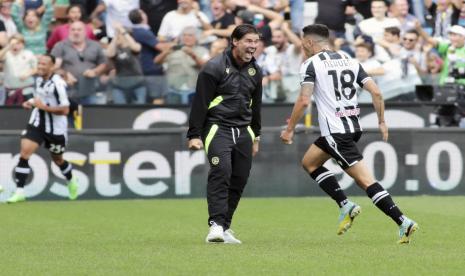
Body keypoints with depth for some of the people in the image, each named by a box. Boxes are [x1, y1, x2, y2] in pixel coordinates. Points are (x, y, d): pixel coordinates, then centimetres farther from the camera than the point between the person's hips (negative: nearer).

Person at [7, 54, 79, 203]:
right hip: (37, 124, 5)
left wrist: (44, 107, -25)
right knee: (24, 152, -14)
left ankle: (71, 181, 48)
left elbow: (65, 110, -22)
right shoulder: (39, 79, 2)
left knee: (57, 159, 15)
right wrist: (31, 103, 2)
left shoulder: (58, 84, -21)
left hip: (55, 128, -5)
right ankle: (19, 192, -13)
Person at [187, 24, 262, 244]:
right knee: (221, 172, -23)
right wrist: (194, 135, -11)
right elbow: (200, 102, -8)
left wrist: (256, 137, 27)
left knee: (239, 179, 2)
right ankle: (216, 225, -26)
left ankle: (225, 228, 11)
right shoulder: (214, 67, -8)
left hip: (243, 131, 6)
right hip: (217, 128, -6)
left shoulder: (254, 71, 12)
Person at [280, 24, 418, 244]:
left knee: (365, 180, -6)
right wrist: (382, 122, 15)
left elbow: (303, 101, -14)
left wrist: (289, 130, -3)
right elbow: (376, 92, 6)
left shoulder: (311, 64, -5)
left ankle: (403, 222, -12)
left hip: (335, 131, -8)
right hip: (353, 126, 8)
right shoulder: (349, 61, 13)